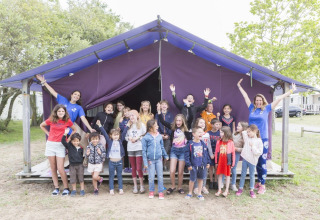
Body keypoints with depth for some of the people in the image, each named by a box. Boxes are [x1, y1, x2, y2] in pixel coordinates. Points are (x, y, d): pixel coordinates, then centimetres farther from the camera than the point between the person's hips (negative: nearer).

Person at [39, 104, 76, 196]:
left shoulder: (67, 121, -2)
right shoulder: (51, 120, 1)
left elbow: (74, 130, 13)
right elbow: (41, 125, 20)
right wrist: (48, 133, 9)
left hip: (61, 145, -2)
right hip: (50, 144, 2)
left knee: (60, 168, -7)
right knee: (53, 168, 8)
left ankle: (66, 188, 7)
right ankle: (56, 188, 19)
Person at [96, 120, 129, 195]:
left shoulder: (120, 141, 1)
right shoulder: (109, 141, -3)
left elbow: (124, 133, -3)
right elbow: (104, 133, -8)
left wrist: (127, 125, -9)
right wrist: (100, 126, -14)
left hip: (119, 161, 1)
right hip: (111, 161, -1)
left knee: (119, 176, 12)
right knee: (111, 176, 9)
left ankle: (121, 189, 22)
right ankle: (111, 189, 20)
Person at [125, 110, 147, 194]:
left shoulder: (141, 125, 1)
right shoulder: (129, 125, 11)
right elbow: (126, 136, 13)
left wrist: (137, 138, -12)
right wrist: (129, 138, -7)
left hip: (139, 148, -3)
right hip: (130, 148, 4)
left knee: (139, 168, -6)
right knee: (133, 168, 10)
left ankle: (142, 186, 10)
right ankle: (135, 186, 20)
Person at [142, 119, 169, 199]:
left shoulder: (159, 136, -1)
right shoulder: (145, 138, -10)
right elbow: (144, 151, -6)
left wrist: (165, 155, 20)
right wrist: (145, 162, -7)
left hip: (159, 159, 2)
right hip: (150, 160, -2)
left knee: (160, 176, 8)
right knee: (151, 177, 9)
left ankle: (161, 192, 22)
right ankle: (151, 191, 29)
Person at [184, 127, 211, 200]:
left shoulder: (203, 144, 3)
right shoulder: (190, 144, -10)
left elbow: (206, 154, 11)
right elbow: (187, 155, -9)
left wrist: (208, 162, 9)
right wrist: (188, 164, -12)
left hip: (202, 165, 4)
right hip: (194, 165, -4)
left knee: (201, 179, 13)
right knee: (192, 179, 8)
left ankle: (199, 193, 28)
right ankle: (190, 193, 28)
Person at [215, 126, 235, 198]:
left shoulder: (231, 142, -9)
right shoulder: (219, 142, -3)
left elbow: (233, 153, -4)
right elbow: (216, 152, 3)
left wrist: (232, 163, -2)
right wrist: (216, 162, 3)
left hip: (227, 162, -2)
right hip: (220, 162, 2)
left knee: (227, 175, 11)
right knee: (219, 175, 9)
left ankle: (226, 190, 23)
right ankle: (219, 190, 20)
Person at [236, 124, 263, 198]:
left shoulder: (259, 141, -9)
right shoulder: (247, 138, 3)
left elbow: (259, 152, -13)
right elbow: (243, 132, 16)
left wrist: (253, 147, -17)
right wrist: (248, 131, 11)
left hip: (252, 161, -3)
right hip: (245, 159, 3)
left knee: (252, 175, 9)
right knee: (243, 174, 11)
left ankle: (251, 190, 23)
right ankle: (240, 188, 22)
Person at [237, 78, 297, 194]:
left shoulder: (266, 109, 2)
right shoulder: (252, 108, 8)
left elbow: (279, 99, 2)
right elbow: (245, 96, 15)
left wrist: (291, 91, 5)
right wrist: (239, 86, 24)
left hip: (263, 140, -3)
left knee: (262, 163, 0)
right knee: (256, 162, 12)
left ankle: (263, 185, 9)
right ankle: (259, 182, 24)